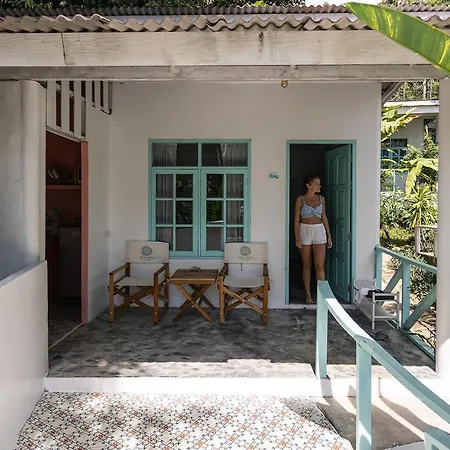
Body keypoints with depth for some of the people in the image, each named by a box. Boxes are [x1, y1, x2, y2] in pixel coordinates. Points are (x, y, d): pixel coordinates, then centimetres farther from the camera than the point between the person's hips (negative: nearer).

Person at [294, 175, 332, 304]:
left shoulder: (321, 199, 7)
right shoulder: (300, 199, -4)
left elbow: (324, 218, 11)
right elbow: (296, 220, -5)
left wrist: (329, 235, 8)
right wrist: (297, 237, -12)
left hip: (319, 231, 2)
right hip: (305, 231, -2)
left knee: (320, 265, -5)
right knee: (307, 265, 7)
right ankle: (308, 293, 18)